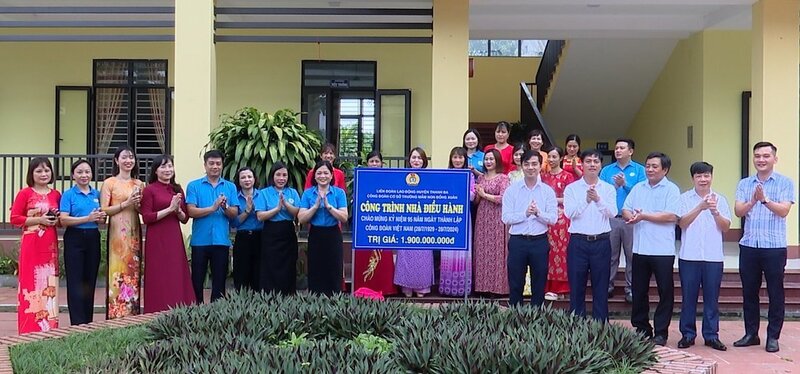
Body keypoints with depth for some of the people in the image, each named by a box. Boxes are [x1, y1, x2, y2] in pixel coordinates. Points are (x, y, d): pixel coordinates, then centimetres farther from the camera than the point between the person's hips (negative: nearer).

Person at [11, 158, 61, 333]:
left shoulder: (56, 195, 11)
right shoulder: (24, 194, -2)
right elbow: (15, 219, -7)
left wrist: (57, 220, -1)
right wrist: (39, 220, -14)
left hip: (50, 245, 4)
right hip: (31, 245, -4)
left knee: (49, 284, 5)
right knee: (31, 283, -3)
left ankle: (48, 327, 12)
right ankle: (30, 330, 3)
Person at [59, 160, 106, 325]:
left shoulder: (97, 194, 10)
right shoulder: (68, 195, -2)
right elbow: (63, 220, -13)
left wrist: (101, 218, -6)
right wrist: (88, 218, -22)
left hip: (93, 239, 4)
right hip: (74, 239, -4)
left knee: (90, 282, 9)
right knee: (75, 283, -3)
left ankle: (88, 322, 17)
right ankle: (78, 324, -1)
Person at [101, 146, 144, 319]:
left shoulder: (139, 184, 14)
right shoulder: (109, 183, 1)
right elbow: (103, 210, -6)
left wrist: (138, 205, -3)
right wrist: (125, 204, -13)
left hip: (134, 233, 4)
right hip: (117, 232, -4)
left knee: (133, 272, 5)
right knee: (118, 271, -7)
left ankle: (133, 314, 10)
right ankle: (117, 315, -2)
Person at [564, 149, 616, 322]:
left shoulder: (608, 189, 6)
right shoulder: (571, 188, 3)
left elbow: (612, 213, -7)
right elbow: (569, 213, -10)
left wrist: (598, 199, -24)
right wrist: (586, 200, -24)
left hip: (601, 242, 1)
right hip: (578, 242, -1)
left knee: (601, 288, 7)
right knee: (576, 287, 5)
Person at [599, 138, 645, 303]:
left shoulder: (639, 170, 3)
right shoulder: (606, 170, 9)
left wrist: (625, 184, -15)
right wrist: (614, 186, -14)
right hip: (611, 218, 2)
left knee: (631, 255, 2)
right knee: (610, 255, 7)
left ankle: (630, 289, 11)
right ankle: (608, 286, 16)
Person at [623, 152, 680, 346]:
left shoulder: (671, 190, -3)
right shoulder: (638, 188, 13)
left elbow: (672, 216, -15)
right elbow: (625, 211, 9)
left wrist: (644, 216, -13)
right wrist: (631, 217, -14)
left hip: (663, 250, -5)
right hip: (640, 249, 5)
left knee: (665, 292, 2)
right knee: (638, 291, 11)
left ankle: (661, 332, 12)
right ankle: (642, 329, 23)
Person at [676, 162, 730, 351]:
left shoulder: (720, 199, 7)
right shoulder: (685, 198, 2)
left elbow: (726, 227, 3)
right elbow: (682, 223, -10)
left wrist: (715, 212, -15)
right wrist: (700, 207, -21)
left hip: (713, 257, 1)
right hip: (689, 256, -1)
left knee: (712, 298, 6)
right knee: (688, 297, 4)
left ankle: (711, 335, 15)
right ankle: (688, 334, 14)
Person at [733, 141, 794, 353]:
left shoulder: (785, 183, 0)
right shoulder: (744, 184, 9)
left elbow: (783, 211, -13)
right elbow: (738, 211, -2)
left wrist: (765, 199, -29)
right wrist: (752, 201, -21)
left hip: (775, 247, -3)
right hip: (749, 246, 3)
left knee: (775, 294, 3)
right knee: (749, 292, 9)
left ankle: (773, 337, 12)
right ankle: (751, 334, 20)